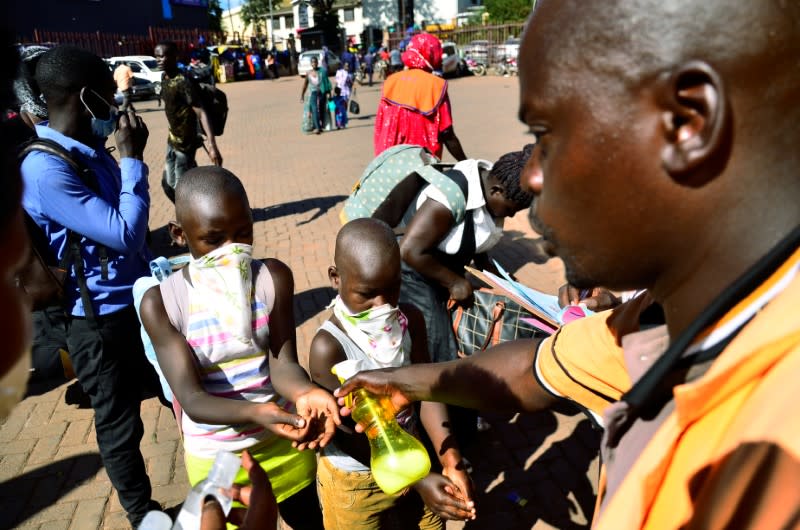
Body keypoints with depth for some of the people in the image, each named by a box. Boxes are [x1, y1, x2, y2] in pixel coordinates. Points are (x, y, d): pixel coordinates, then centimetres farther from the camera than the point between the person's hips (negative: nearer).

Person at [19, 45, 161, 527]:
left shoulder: (94, 151, 3)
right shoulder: (44, 168, -22)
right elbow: (124, 234, -25)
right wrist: (133, 159, -19)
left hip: (141, 300, 8)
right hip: (101, 320, -8)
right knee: (120, 425, 14)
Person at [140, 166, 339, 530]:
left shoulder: (274, 278, -13)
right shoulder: (161, 302, -18)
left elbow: (282, 363, -17)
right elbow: (191, 398, -23)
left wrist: (305, 393, -40)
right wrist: (254, 412, -42)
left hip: (282, 440, 2)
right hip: (216, 457, -1)